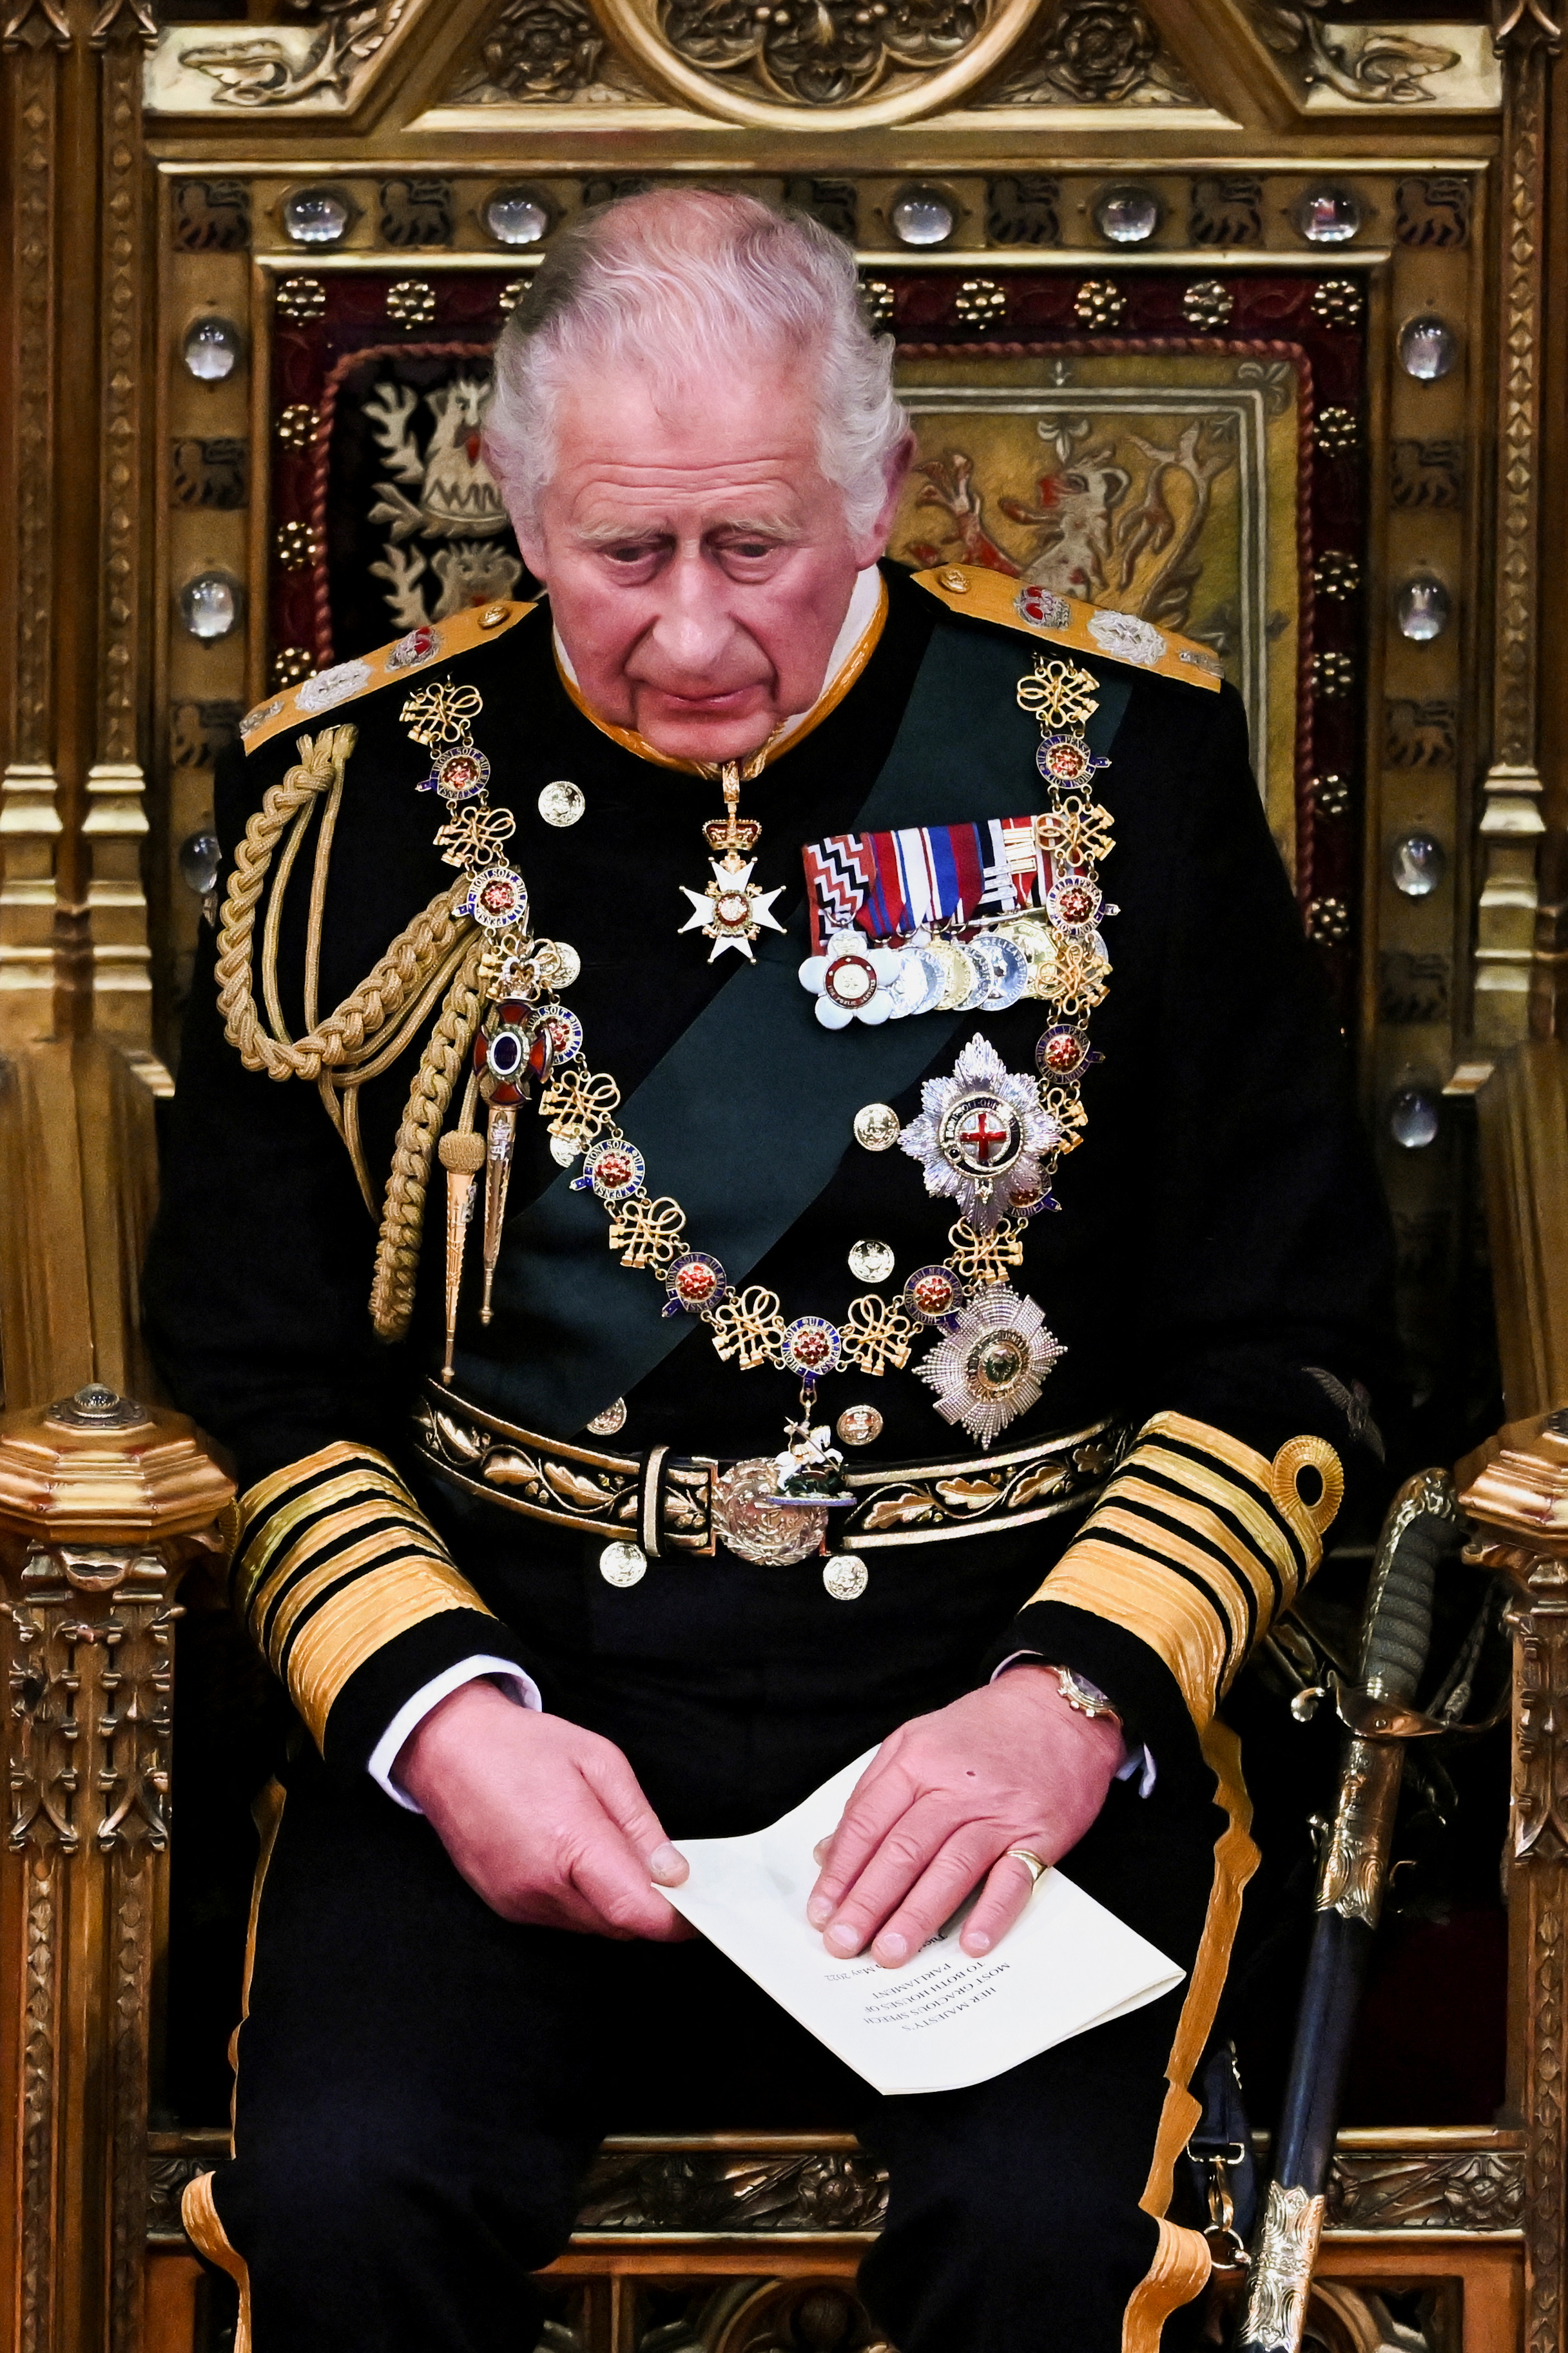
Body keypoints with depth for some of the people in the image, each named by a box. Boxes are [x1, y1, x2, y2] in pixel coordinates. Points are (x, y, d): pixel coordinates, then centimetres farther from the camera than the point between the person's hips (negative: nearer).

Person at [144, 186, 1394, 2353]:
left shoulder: (1113, 757, 3)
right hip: (512, 1659, 1)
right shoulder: (360, 792, 5)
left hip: (1001, 1665, -1)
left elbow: (1285, 1345, 4)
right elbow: (261, 1379, 8)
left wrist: (1073, 1699, -12)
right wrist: (435, 1710, -10)